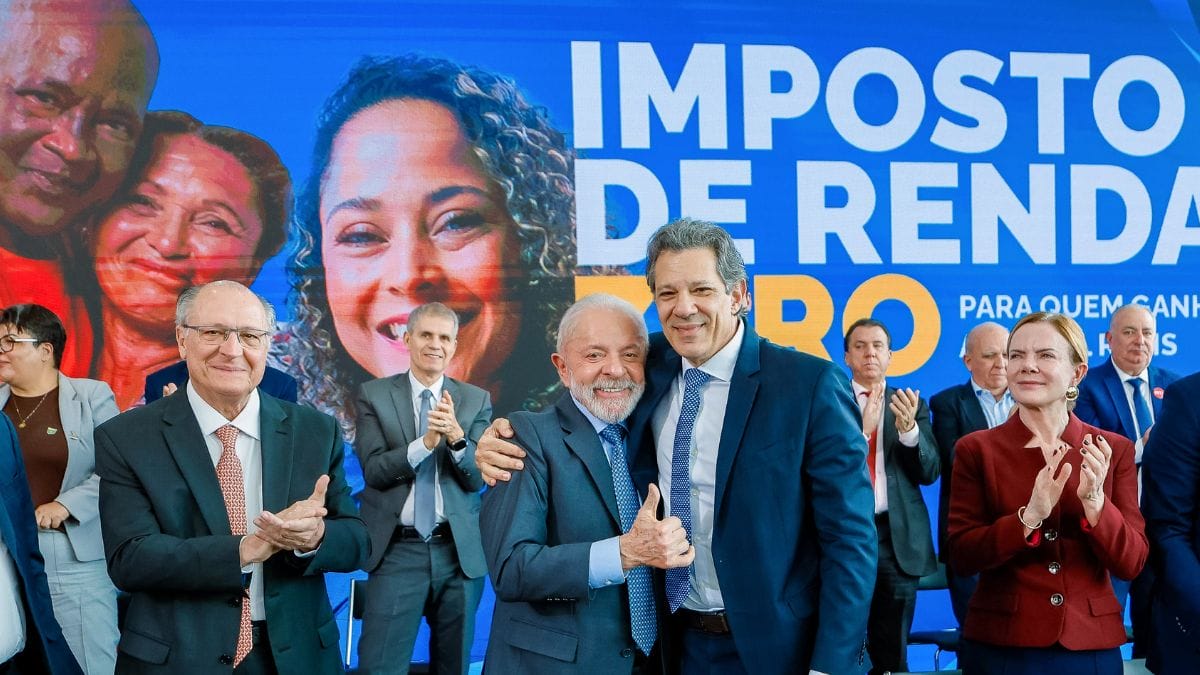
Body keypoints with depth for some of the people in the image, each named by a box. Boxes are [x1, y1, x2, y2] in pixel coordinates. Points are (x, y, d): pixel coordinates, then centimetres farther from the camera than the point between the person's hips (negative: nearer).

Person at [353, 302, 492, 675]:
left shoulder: (476, 400, 4)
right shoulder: (374, 394, 1)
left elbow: (478, 478, -3)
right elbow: (373, 470, -8)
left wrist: (457, 437, -22)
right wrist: (425, 443, -24)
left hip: (460, 552, 2)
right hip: (397, 551, -2)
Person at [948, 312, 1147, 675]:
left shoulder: (1114, 451, 0)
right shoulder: (976, 450, -4)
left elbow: (1131, 563, -3)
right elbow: (961, 557, -9)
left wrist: (1095, 503, -20)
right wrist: (1029, 517, -23)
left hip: (1092, 646, 1)